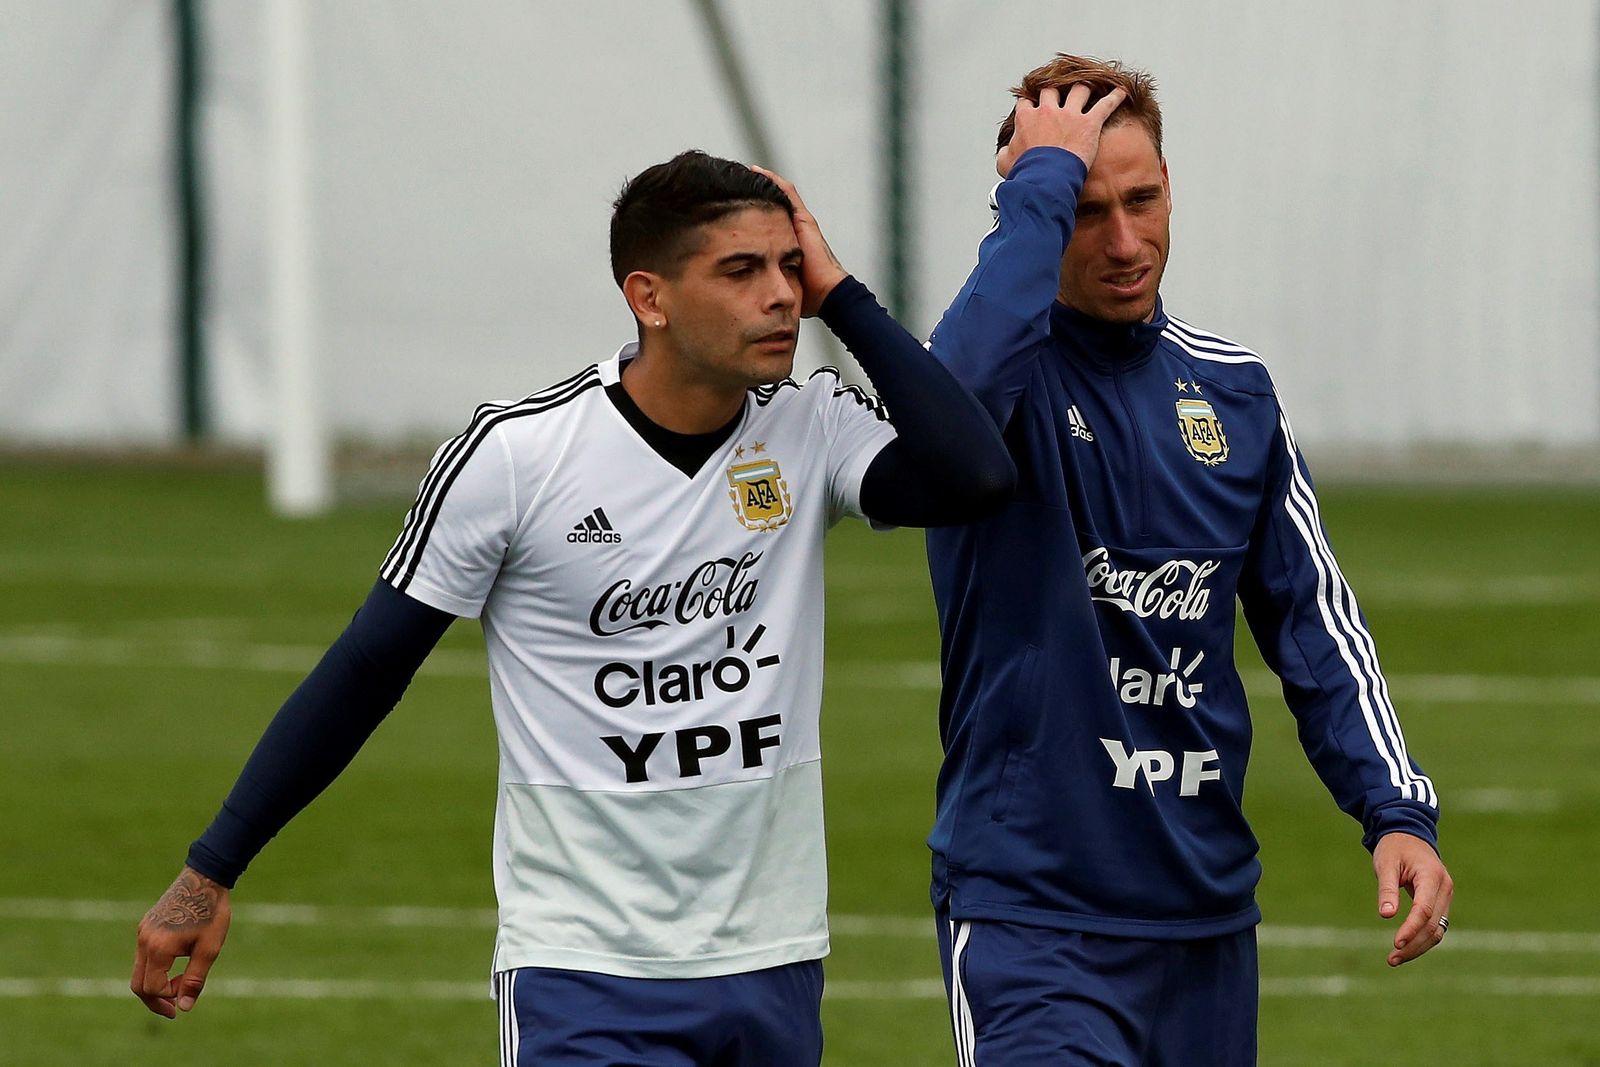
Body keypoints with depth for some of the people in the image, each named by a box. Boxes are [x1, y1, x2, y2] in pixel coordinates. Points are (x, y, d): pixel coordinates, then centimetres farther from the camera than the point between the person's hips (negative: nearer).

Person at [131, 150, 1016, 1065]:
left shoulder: (813, 430, -1)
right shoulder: (516, 454, -10)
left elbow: (977, 476, -20)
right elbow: (365, 671, -2)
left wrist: (841, 297, -12)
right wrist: (210, 876, 0)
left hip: (774, 964, 4)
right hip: (584, 977, -4)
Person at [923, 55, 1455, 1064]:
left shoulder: (1232, 387, 10)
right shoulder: (1007, 369, -8)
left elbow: (1313, 613, 15)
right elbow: (970, 371, -35)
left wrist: (1396, 810, 2)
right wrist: (1044, 179, -23)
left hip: (1209, 918, 6)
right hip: (1031, 917, -6)